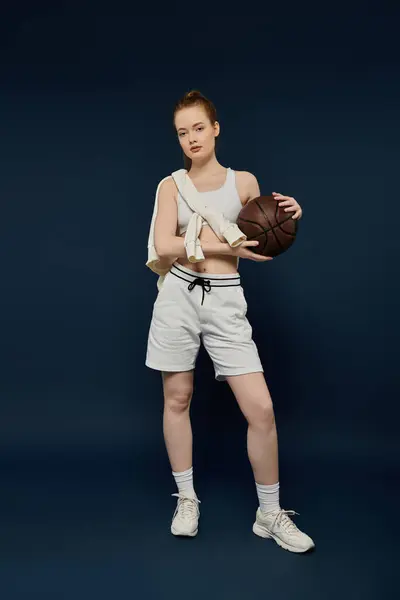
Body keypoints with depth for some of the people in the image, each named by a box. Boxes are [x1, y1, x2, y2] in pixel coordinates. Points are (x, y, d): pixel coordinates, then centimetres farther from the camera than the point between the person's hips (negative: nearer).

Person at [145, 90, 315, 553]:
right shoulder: (171, 185, 6)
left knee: (261, 409, -5)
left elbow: (257, 243, 17)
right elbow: (163, 246, -8)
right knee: (177, 399, 7)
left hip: (226, 301, 0)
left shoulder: (244, 181, 10)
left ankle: (270, 514, 13)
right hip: (178, 295, 0)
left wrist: (289, 219, -1)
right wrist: (224, 246, -14)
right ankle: (186, 499, 27)